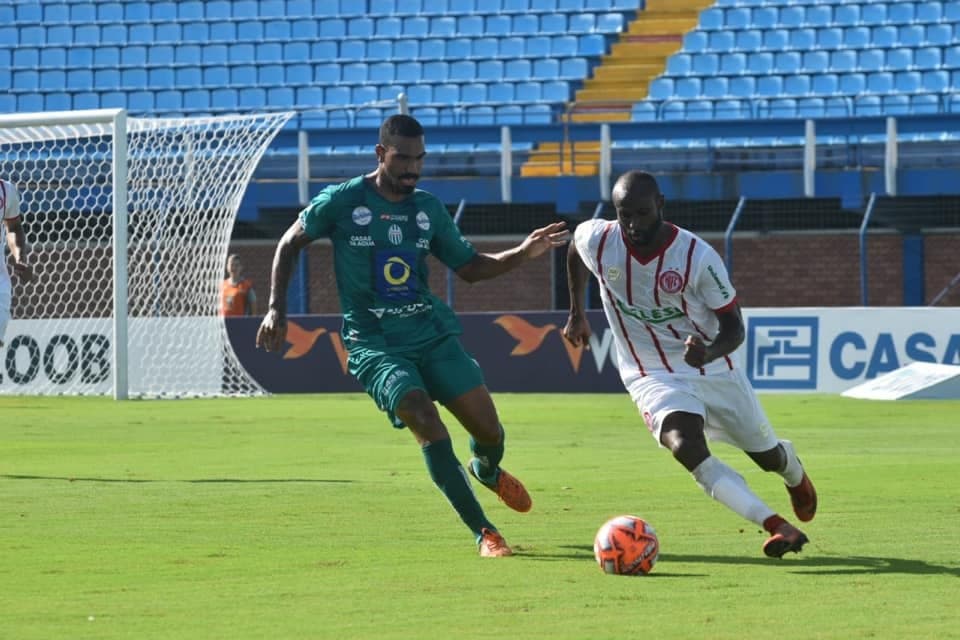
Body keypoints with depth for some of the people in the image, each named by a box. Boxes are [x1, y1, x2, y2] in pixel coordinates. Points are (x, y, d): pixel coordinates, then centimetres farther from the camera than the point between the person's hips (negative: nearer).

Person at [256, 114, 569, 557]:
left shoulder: (429, 209, 6)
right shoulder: (342, 202, -6)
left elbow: (471, 267, 15)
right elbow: (289, 246, 7)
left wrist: (524, 253, 0)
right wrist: (276, 309, 0)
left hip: (432, 334, 4)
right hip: (374, 345, -4)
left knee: (488, 429, -4)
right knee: (425, 421, -26)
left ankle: (487, 471, 37)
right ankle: (484, 533, -19)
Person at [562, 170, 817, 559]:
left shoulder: (697, 256, -22)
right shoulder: (596, 241, -15)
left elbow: (733, 326, -15)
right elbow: (574, 248, 12)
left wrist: (710, 352, -37)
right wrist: (576, 313, 19)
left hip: (713, 369, 0)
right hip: (653, 377, 0)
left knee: (768, 456, 17)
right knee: (686, 447, -31)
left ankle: (795, 475, 57)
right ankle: (777, 526, -35)